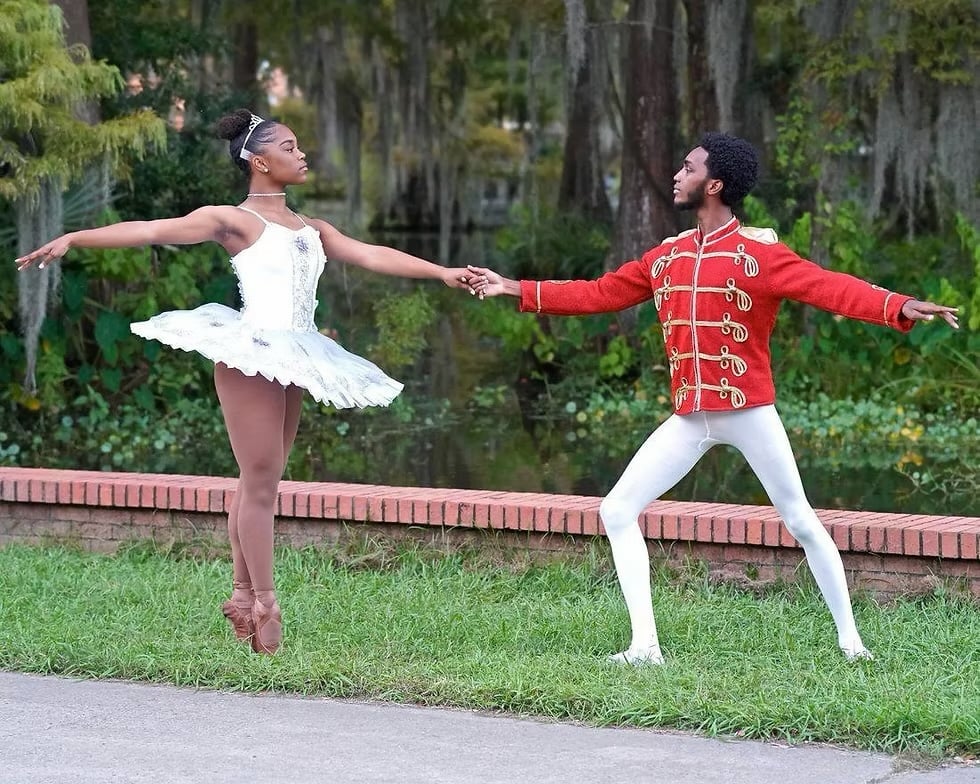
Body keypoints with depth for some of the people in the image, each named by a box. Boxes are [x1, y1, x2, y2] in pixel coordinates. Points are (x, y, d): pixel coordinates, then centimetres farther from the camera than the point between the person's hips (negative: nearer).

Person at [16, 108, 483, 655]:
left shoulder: (311, 229, 20)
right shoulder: (235, 220, -1)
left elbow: (371, 255, 15)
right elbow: (150, 230, -9)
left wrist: (441, 272, 7)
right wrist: (75, 238, -17)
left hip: (292, 361, 7)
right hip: (252, 354, -7)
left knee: (262, 482, 8)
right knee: (261, 481, -7)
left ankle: (243, 593, 12)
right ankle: (264, 605, -5)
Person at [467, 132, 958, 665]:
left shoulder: (758, 252, -9)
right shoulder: (666, 256, 10)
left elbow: (830, 287, -21)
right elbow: (599, 294, 17)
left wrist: (899, 307, -37)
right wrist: (516, 289, 15)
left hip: (749, 413, -6)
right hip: (689, 419, 6)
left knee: (801, 522, 2)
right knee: (617, 512, -2)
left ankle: (850, 639, 15)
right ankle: (644, 645, -1)